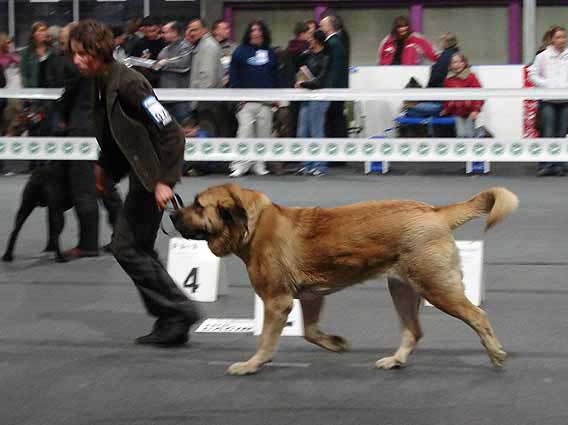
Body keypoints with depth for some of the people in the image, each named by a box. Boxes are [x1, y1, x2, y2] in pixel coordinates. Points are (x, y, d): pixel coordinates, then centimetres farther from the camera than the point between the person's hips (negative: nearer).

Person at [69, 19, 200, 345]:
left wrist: (164, 180, -24)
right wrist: (105, 166, 21)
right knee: (138, 248, 13)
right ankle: (172, 319, 20)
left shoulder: (127, 84, -21)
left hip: (154, 176, -10)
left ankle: (178, 311, 1)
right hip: (141, 174, 10)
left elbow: (171, 133, -22)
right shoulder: (102, 83, 7)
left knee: (127, 248, -6)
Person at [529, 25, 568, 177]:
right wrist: (546, 85, -5)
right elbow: (533, 75, 7)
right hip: (548, 100, -1)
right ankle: (545, 165, -5)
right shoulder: (543, 56, 3)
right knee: (547, 134, -6)